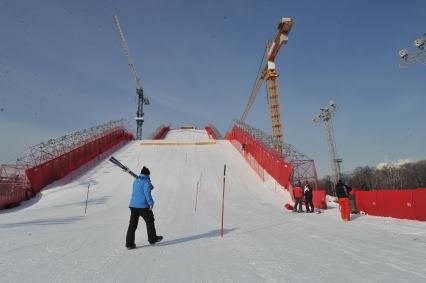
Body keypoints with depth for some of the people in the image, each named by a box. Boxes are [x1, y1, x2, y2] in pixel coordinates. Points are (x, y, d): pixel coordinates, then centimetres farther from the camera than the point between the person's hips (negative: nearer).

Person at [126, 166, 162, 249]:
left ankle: (129, 243, 5)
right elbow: (147, 192, -20)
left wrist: (150, 186, 30)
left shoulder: (135, 181, 14)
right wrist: (151, 203, -19)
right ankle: (152, 239, 22)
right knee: (150, 221, 11)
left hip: (133, 205, 6)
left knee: (132, 224, 7)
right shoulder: (146, 181, -9)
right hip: (143, 206, -6)